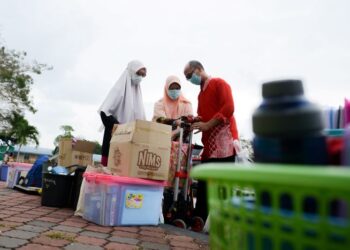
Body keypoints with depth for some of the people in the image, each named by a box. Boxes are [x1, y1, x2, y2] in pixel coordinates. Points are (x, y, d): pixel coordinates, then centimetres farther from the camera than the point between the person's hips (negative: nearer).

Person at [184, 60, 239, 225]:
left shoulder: (219, 83, 1)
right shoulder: (201, 94, 25)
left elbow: (229, 108, -13)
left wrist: (208, 125, -18)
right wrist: (192, 123, 4)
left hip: (223, 140, -8)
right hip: (209, 144, 8)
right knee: (203, 185, 8)